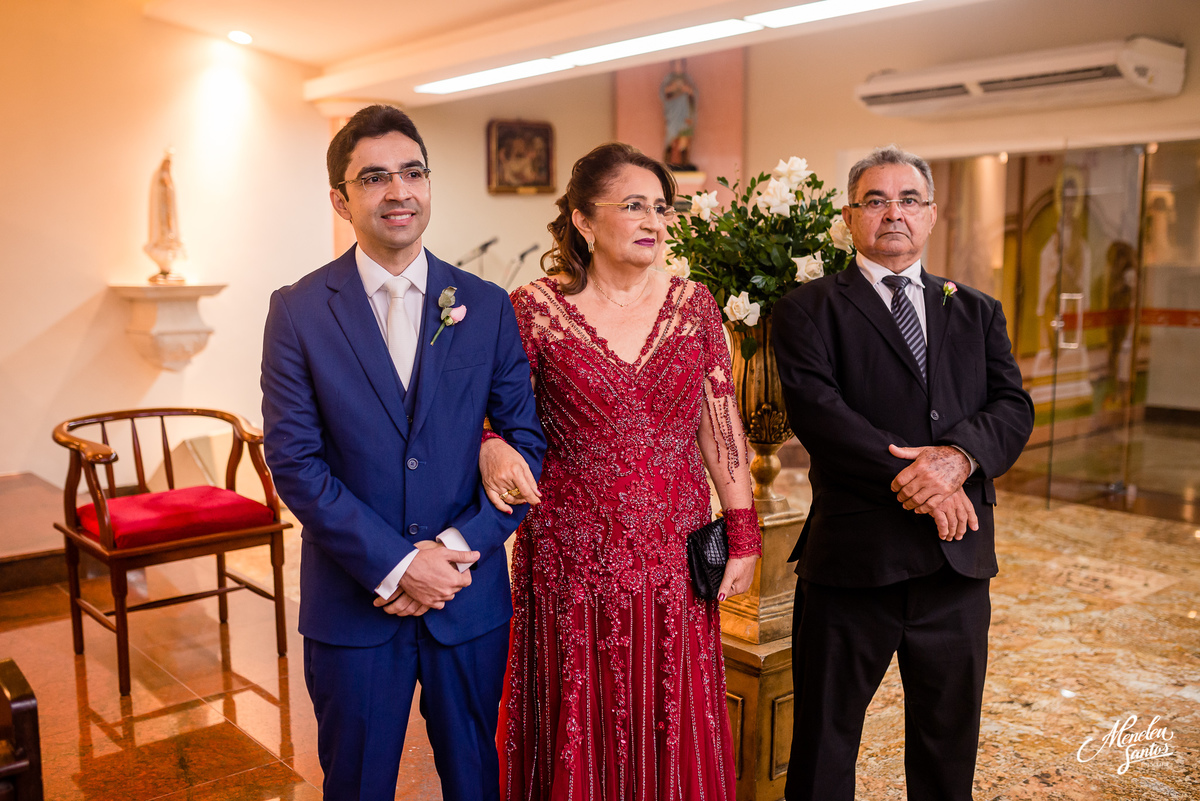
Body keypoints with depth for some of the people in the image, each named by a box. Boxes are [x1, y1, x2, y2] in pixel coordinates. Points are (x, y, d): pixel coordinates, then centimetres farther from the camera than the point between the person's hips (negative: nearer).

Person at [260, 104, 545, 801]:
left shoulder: (488, 307, 0)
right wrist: (396, 564, -15)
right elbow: (295, 459, -8)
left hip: (471, 598, 1)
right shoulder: (298, 311, -4)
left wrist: (459, 549, -12)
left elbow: (527, 439, -1)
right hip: (353, 602, -1)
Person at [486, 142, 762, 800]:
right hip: (575, 557, -2)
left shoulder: (693, 303, 2)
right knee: (579, 728, 12)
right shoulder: (534, 309, -6)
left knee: (674, 727, 14)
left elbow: (720, 425, 4)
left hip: (674, 558, 2)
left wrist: (743, 536, 3)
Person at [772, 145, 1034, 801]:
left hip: (958, 557, 4)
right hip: (852, 552, -3)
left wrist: (959, 455, -19)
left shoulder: (977, 313, 14)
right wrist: (907, 475, -21)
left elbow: (1013, 408, 2)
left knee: (949, 740, 18)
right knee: (825, 736, 10)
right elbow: (814, 408, -14)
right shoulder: (809, 309, 1)